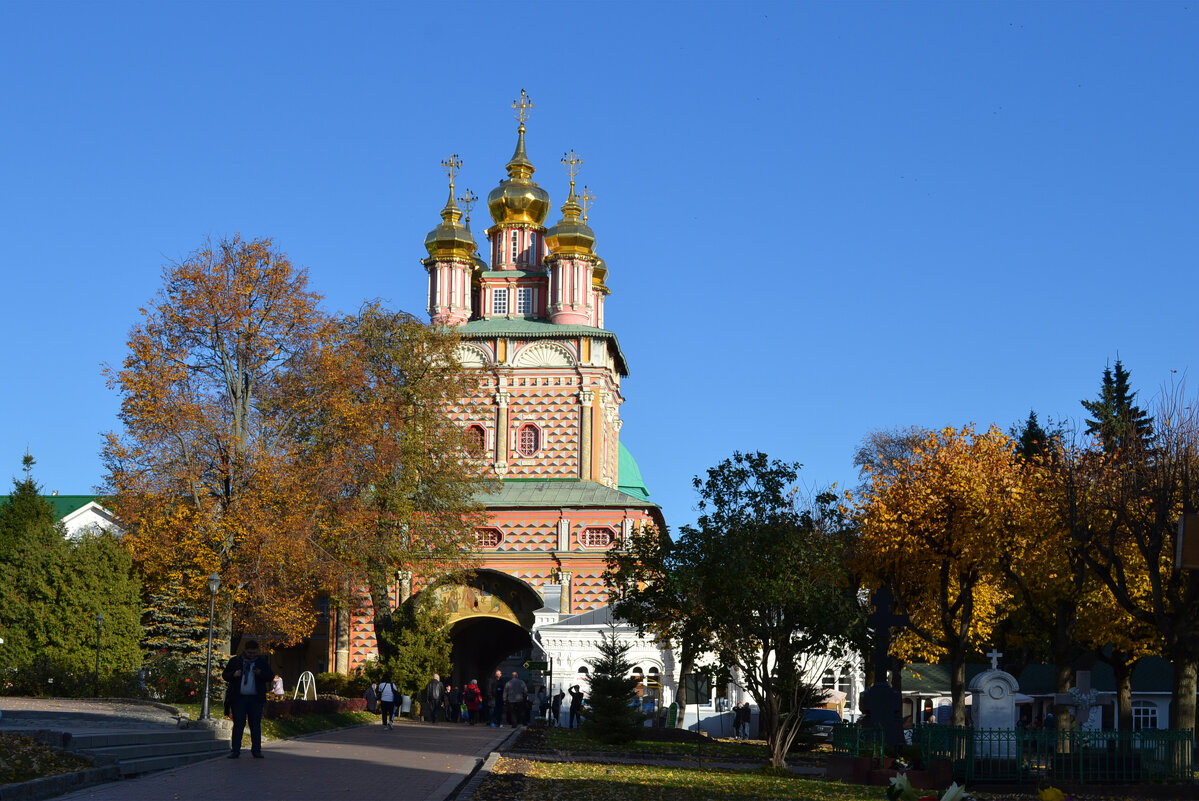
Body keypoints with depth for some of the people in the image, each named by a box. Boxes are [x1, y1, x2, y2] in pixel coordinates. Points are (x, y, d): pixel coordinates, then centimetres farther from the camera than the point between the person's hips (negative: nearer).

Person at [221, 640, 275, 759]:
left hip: (256, 699, 0)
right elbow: (224, 675, 9)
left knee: (256, 725, 2)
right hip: (239, 698, 0)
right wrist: (233, 675, -12)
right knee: (238, 724, 0)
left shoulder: (263, 661, 10)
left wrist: (261, 673, -13)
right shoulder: (234, 661, 9)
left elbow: (271, 676, 6)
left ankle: (256, 750, 7)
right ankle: (235, 751, 3)